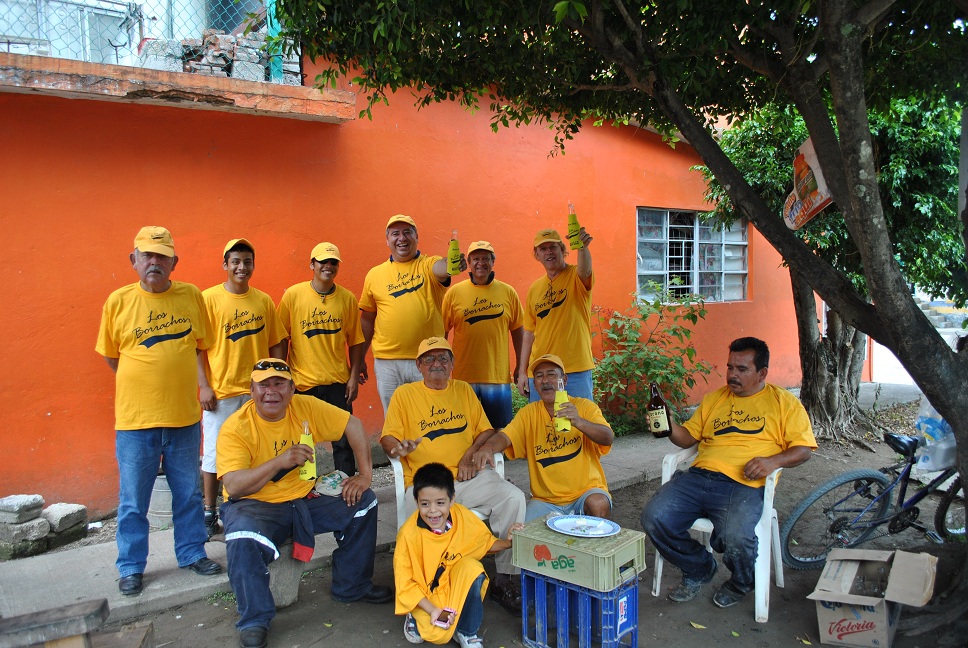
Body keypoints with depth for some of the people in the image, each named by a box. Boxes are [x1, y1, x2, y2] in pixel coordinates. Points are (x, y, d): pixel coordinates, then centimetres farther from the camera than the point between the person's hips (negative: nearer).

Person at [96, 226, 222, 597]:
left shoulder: (191, 296, 0)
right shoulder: (118, 301, -3)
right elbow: (111, 356, 7)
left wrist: (199, 384, 7)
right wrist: (145, 383, 6)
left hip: (185, 417, 2)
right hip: (135, 418, -1)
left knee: (189, 494, 14)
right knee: (133, 500, 9)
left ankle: (192, 553, 30)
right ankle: (131, 567, 25)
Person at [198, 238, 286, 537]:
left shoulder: (264, 300, 6)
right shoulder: (209, 298, -4)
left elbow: (275, 344, 9)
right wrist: (204, 386, -10)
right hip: (220, 391, -3)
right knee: (214, 454, 5)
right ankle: (210, 512, 19)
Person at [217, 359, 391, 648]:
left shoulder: (306, 407, -6)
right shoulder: (235, 428, -16)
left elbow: (352, 424, 1)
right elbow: (233, 486, -25)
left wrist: (366, 474, -6)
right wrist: (279, 461, -36)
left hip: (304, 500, 5)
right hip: (255, 505, -5)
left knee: (363, 502, -6)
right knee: (243, 541, -36)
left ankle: (352, 586, 14)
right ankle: (254, 620, -10)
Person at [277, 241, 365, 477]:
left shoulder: (348, 298, 1)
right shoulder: (293, 295, -4)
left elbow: (355, 342, 5)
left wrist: (354, 377, 1)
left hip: (338, 382, 1)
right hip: (302, 382, -1)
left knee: (343, 440, 7)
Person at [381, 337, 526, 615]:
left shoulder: (463, 390, 19)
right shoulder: (405, 394, 11)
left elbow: (486, 430, 16)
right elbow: (388, 438, 5)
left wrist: (470, 454, -3)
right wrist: (398, 447, -18)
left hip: (469, 477, 3)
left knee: (514, 497, -22)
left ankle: (507, 580, -10)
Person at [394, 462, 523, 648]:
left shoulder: (463, 518, -14)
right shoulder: (409, 534, -24)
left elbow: (486, 543, 4)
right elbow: (404, 582, -16)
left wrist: (507, 543, -16)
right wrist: (432, 610, -24)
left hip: (457, 586, 3)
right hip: (425, 596, -3)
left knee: (472, 567, -26)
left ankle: (466, 631, -7)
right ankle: (416, 618, 10)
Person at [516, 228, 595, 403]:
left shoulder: (576, 277, -2)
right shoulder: (535, 288, 11)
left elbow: (585, 271, -27)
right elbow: (529, 332, 13)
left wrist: (582, 247, -48)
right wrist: (522, 372, 9)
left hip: (576, 370, -4)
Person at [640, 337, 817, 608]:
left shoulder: (784, 402, 12)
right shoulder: (714, 398, 25)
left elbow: (803, 448, 7)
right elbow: (689, 437, 24)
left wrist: (773, 461, -13)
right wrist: (669, 427, 1)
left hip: (744, 485, -4)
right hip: (699, 475, 5)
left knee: (735, 537, -33)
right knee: (654, 518, -17)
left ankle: (742, 583, 9)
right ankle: (699, 569, 14)